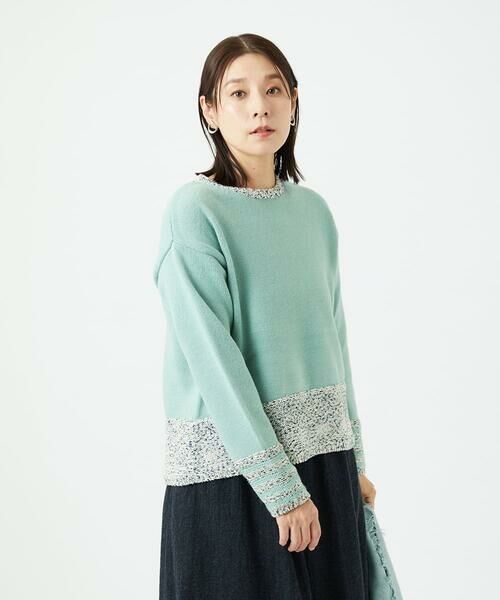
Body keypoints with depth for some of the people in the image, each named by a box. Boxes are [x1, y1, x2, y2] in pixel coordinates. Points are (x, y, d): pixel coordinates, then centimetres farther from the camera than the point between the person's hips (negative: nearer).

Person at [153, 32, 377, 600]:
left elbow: (331, 337, 11)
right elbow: (211, 356, -16)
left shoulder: (313, 209, 7)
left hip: (322, 455, 6)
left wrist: (353, 462, 12)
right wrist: (280, 484, -17)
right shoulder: (194, 210, -11)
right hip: (231, 466, -5)